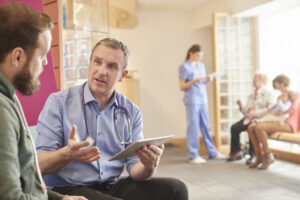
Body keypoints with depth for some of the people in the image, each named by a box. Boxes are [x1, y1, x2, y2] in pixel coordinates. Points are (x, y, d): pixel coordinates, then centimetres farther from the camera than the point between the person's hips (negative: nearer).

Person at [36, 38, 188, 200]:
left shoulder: (131, 112, 9)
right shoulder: (58, 102, -3)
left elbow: (134, 167, 3)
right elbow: (40, 163, -8)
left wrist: (149, 166, -21)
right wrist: (67, 154, -30)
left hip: (114, 186, 5)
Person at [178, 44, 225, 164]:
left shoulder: (201, 65, 15)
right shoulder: (184, 67, -3)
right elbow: (181, 87, -5)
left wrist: (208, 80, 0)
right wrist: (194, 81, -19)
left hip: (203, 99, 6)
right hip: (192, 100, -6)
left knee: (206, 126, 9)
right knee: (193, 127, -5)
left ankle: (212, 152, 16)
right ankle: (193, 156, -1)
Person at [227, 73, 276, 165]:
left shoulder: (268, 94, 3)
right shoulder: (251, 96, 25)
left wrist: (256, 113, -18)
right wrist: (241, 106, 1)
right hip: (249, 118, 6)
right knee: (234, 128, -19)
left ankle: (253, 155, -21)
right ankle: (236, 152, -6)